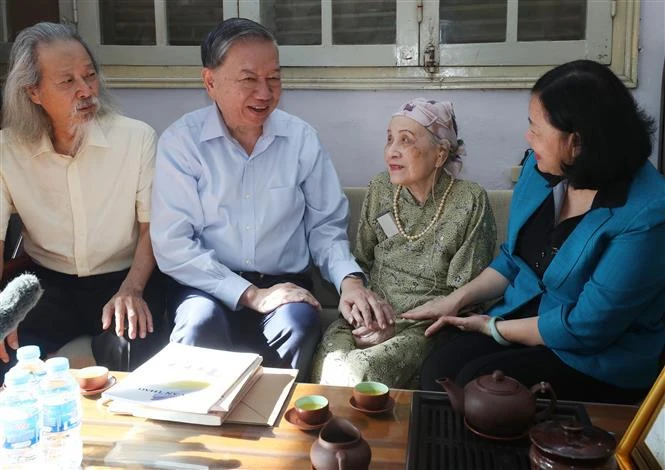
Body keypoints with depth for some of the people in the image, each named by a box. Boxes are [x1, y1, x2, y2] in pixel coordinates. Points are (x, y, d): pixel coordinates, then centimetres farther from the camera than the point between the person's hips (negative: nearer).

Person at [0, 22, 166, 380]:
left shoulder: (138, 138, -8)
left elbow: (151, 226, -4)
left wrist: (131, 290, -19)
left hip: (124, 279, -1)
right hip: (46, 283, 2)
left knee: (128, 350, -29)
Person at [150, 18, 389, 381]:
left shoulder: (302, 138, 2)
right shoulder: (180, 141, -5)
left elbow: (325, 226, 8)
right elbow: (172, 244, -10)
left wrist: (349, 279, -12)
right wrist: (250, 295, -17)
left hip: (285, 285, 2)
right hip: (210, 286, -1)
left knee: (298, 324, -30)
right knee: (202, 323, -33)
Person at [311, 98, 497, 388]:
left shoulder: (470, 202, -9)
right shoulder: (380, 189, 5)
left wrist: (398, 324, -15)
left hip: (428, 326, -4)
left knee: (362, 371, -30)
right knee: (327, 362, -26)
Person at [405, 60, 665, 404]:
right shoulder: (542, 167, -2)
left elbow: (585, 327, -20)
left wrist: (493, 328, -10)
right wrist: (457, 299, 1)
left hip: (599, 358, -5)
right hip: (527, 315, 6)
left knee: (476, 383, -26)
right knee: (439, 367, -20)